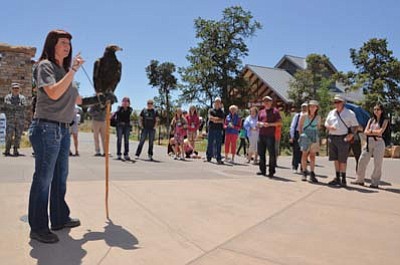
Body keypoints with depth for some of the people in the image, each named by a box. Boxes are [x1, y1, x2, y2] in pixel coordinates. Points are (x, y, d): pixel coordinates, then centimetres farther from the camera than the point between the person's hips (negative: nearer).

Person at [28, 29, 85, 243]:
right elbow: (54, 93, -23)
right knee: (43, 178, -3)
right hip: (47, 128, -9)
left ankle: (60, 219, 28)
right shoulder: (45, 66, -7)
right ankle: (38, 228, 7)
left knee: (60, 176, 15)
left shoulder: (63, 70, 17)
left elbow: (74, 98, 26)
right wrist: (73, 70, -18)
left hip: (63, 129, 9)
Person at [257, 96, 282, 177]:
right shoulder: (261, 112, 18)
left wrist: (269, 124, -13)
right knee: (261, 153, 7)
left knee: (271, 153, -5)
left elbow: (280, 122, -3)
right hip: (261, 135, 5)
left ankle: (271, 171, 2)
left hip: (270, 135, -5)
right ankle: (262, 170, 17)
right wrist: (259, 124, 2)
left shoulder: (275, 111, 4)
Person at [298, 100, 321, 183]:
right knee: (305, 155, 2)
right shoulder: (304, 116, 1)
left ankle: (312, 174, 1)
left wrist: (317, 135, 8)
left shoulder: (318, 117, 7)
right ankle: (304, 173, 11)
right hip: (305, 137, -1)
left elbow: (318, 127, 16)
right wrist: (301, 135, 0)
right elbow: (300, 126, 6)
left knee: (312, 156, -1)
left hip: (314, 138, 2)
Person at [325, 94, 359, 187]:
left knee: (342, 160, -2)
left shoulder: (349, 113, 2)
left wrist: (351, 134, -13)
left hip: (343, 138, -4)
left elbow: (355, 125, 2)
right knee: (335, 159, 9)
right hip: (332, 137, 5)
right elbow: (326, 124, 18)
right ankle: (337, 178, 18)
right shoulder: (331, 113, 14)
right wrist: (329, 127, -5)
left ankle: (343, 179, 7)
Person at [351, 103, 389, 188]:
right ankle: (360, 180, 11)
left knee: (377, 164, -2)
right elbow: (365, 131, 5)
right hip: (369, 142, 4)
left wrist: (371, 131, 1)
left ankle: (375, 183, 7)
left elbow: (380, 132, -10)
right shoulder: (371, 120, 15)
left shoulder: (384, 120, 3)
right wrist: (375, 132, -8)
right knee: (362, 161, 1)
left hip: (379, 142, -4)